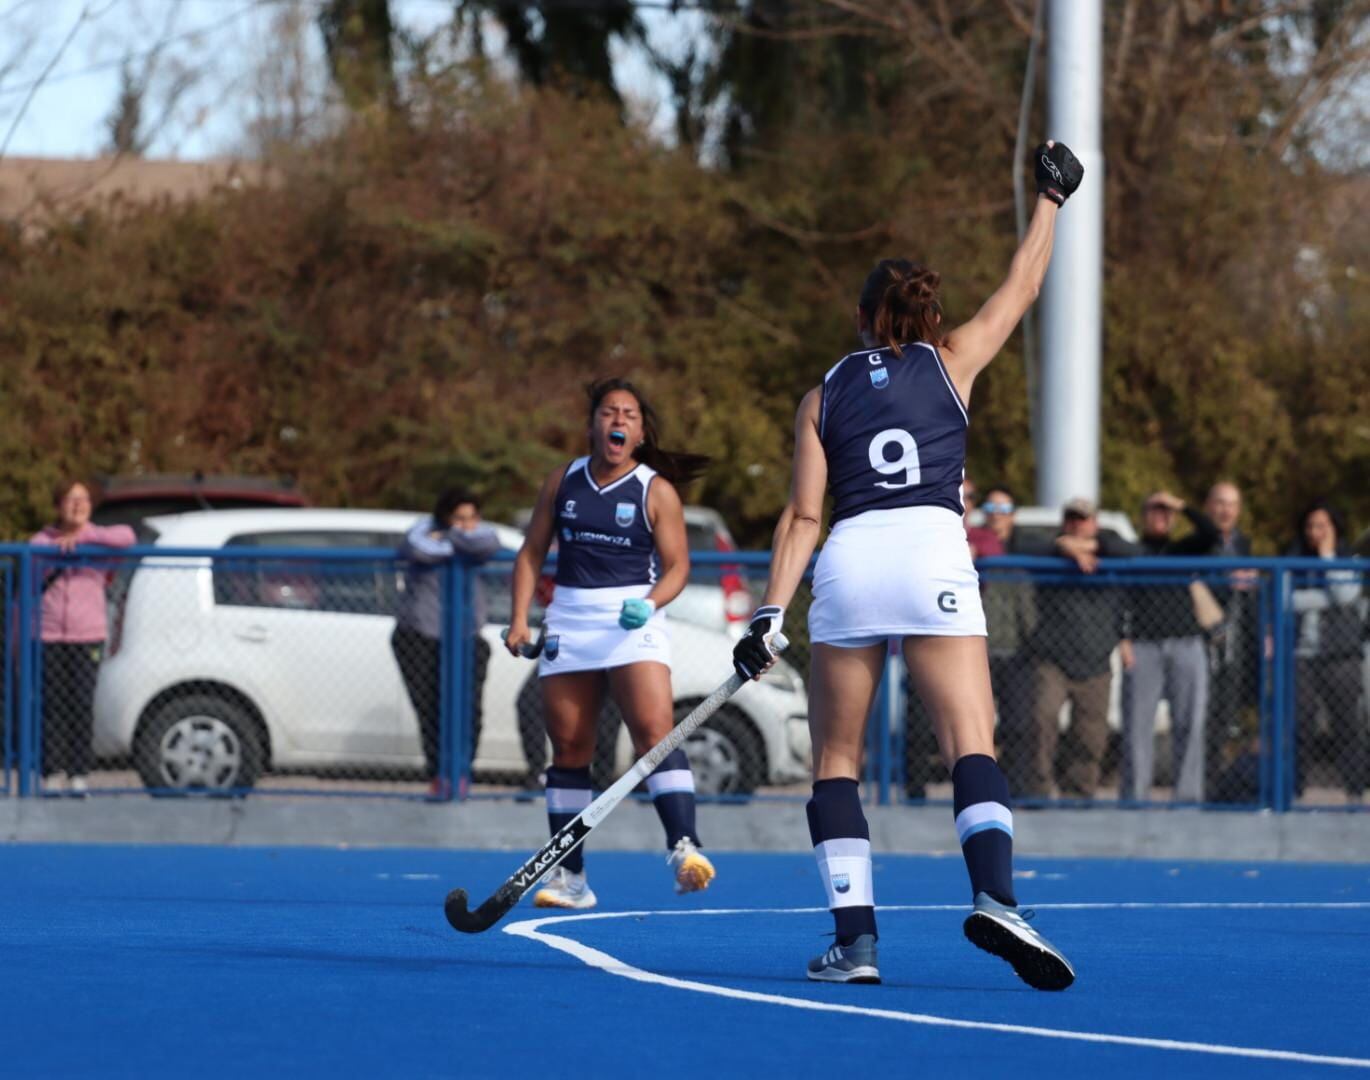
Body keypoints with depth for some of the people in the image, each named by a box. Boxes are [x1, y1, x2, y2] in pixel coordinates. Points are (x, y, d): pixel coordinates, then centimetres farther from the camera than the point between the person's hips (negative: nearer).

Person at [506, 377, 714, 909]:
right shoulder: (563, 482, 9)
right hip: (570, 620, 4)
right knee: (568, 749, 5)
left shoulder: (656, 491, -1)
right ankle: (569, 876, 11)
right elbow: (531, 553, 14)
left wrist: (650, 604, -20)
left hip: (633, 622, -4)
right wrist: (519, 619, 4)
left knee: (655, 730, -23)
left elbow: (677, 565, -1)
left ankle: (684, 848, -31)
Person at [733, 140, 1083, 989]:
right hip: (933, 548, -1)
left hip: (848, 559, 1)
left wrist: (771, 615, 6)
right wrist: (1051, 198, 41)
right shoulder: (951, 362, 15)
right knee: (972, 745, -9)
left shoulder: (824, 395, 17)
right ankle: (995, 896, -33)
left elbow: (803, 516, 9)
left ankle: (854, 936, -3)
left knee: (837, 760, 9)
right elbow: (1023, 287, 29)